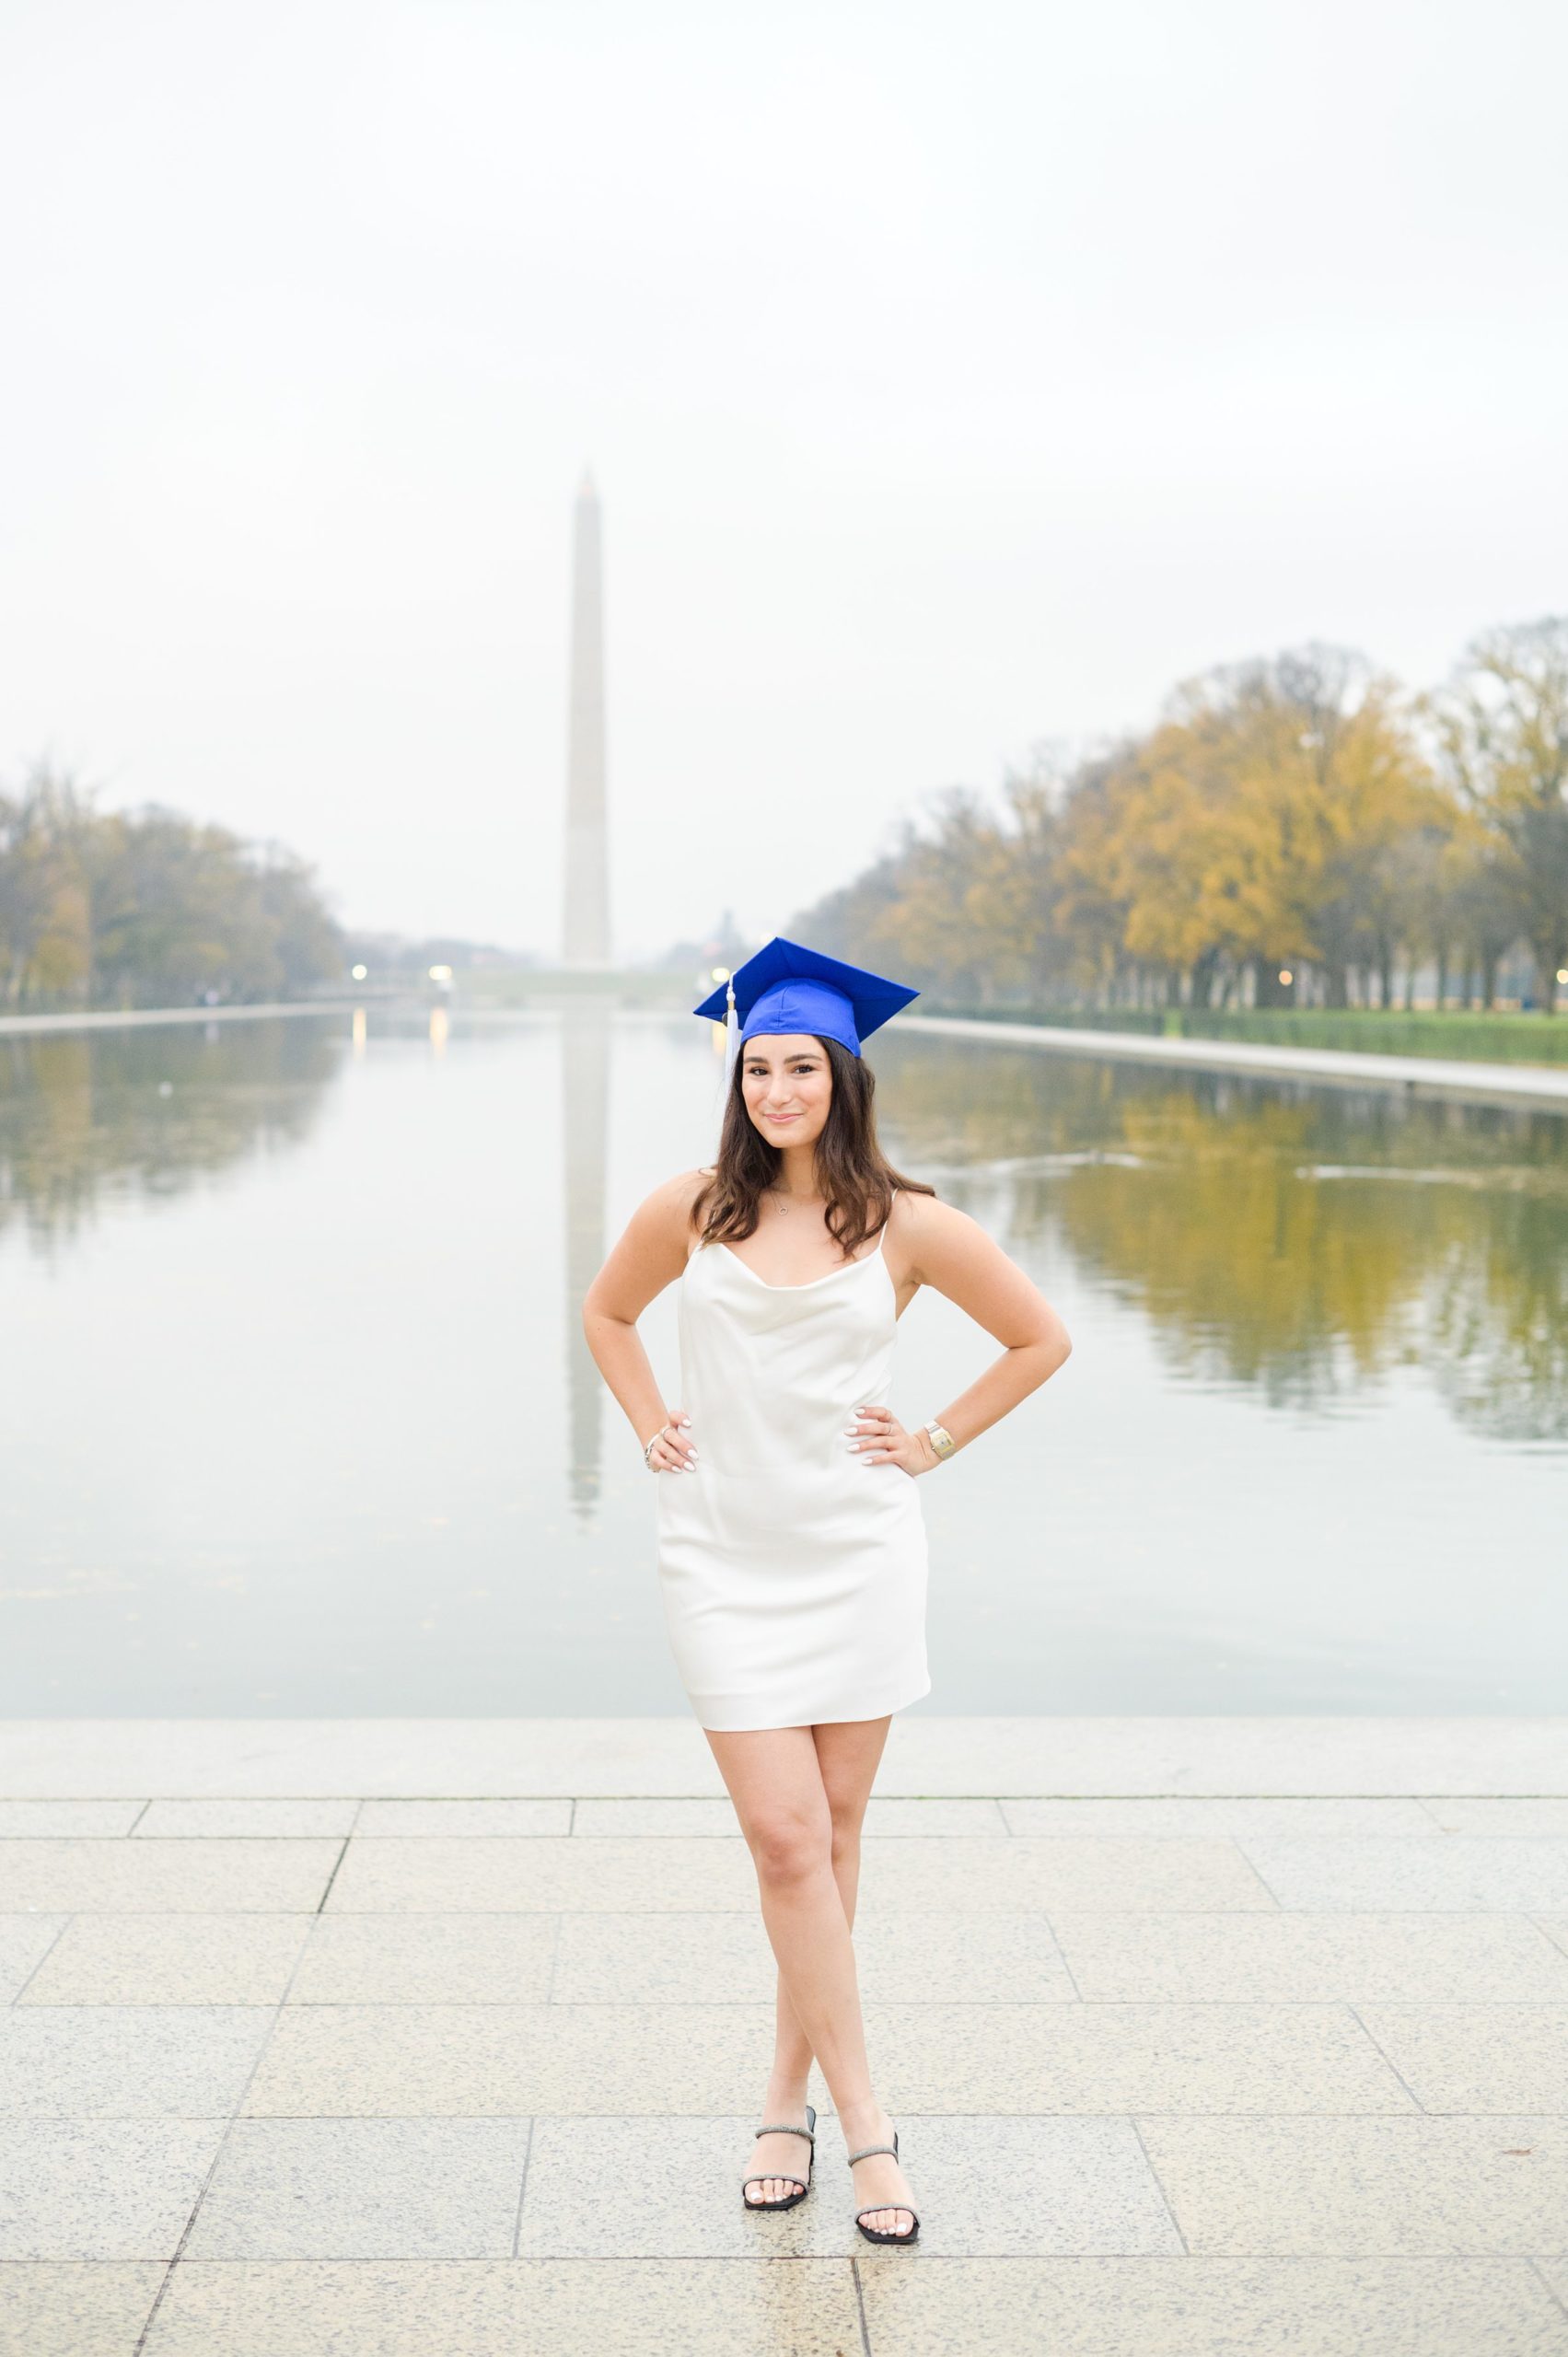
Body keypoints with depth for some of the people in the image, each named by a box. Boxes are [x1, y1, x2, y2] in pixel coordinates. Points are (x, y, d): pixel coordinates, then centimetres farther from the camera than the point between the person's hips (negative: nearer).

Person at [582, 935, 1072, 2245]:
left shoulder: (906, 1227, -4)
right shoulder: (688, 1213, -1)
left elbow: (1041, 1339, 7)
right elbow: (607, 1314, 19)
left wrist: (938, 1442, 2)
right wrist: (651, 1430, 8)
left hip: (858, 1553, 0)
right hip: (725, 1559, 0)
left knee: (834, 1825, 8)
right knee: (786, 1837, -5)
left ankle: (790, 2100, 25)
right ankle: (863, 2125, 4)